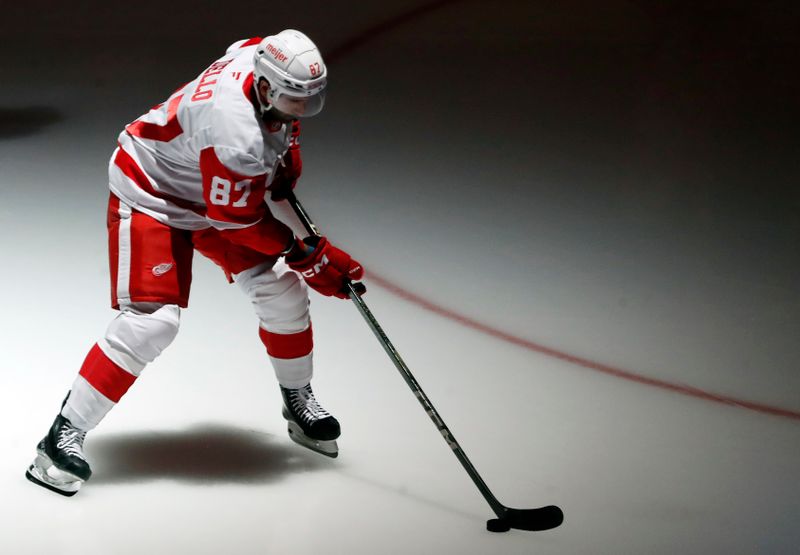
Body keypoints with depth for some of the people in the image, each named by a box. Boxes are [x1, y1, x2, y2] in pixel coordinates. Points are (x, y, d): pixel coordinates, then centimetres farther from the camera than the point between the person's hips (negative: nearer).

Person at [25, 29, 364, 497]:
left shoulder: (268, 58, -15)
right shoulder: (235, 136, -39)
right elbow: (238, 220, -27)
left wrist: (285, 157, 2)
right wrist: (306, 254, -18)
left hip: (218, 191, 9)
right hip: (150, 192, -9)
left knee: (281, 289, 5)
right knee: (153, 319, -20)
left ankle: (299, 402, 27)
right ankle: (64, 437, -13)